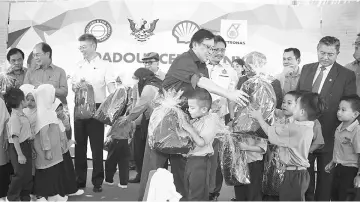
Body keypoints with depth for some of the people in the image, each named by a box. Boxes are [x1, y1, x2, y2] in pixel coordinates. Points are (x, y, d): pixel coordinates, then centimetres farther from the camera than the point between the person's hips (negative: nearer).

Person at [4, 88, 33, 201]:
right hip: (18, 148, -9)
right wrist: (20, 154, -25)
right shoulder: (15, 117, -21)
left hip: (26, 146, 9)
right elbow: (15, 137, -24)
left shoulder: (21, 114, 7)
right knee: (20, 174, 1)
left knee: (28, 174, 16)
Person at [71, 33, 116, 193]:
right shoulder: (79, 66, 13)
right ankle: (80, 180, 19)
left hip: (96, 108, -5)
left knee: (97, 146, -1)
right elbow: (72, 86, 19)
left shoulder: (104, 65, -3)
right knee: (80, 145, 9)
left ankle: (97, 181, 7)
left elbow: (111, 87, -11)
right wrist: (76, 86, -6)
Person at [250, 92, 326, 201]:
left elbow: (270, 132, -11)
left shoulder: (295, 129, -23)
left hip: (294, 175, -9)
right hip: (299, 172, 9)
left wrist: (259, 117, 4)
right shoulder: (307, 127, 5)